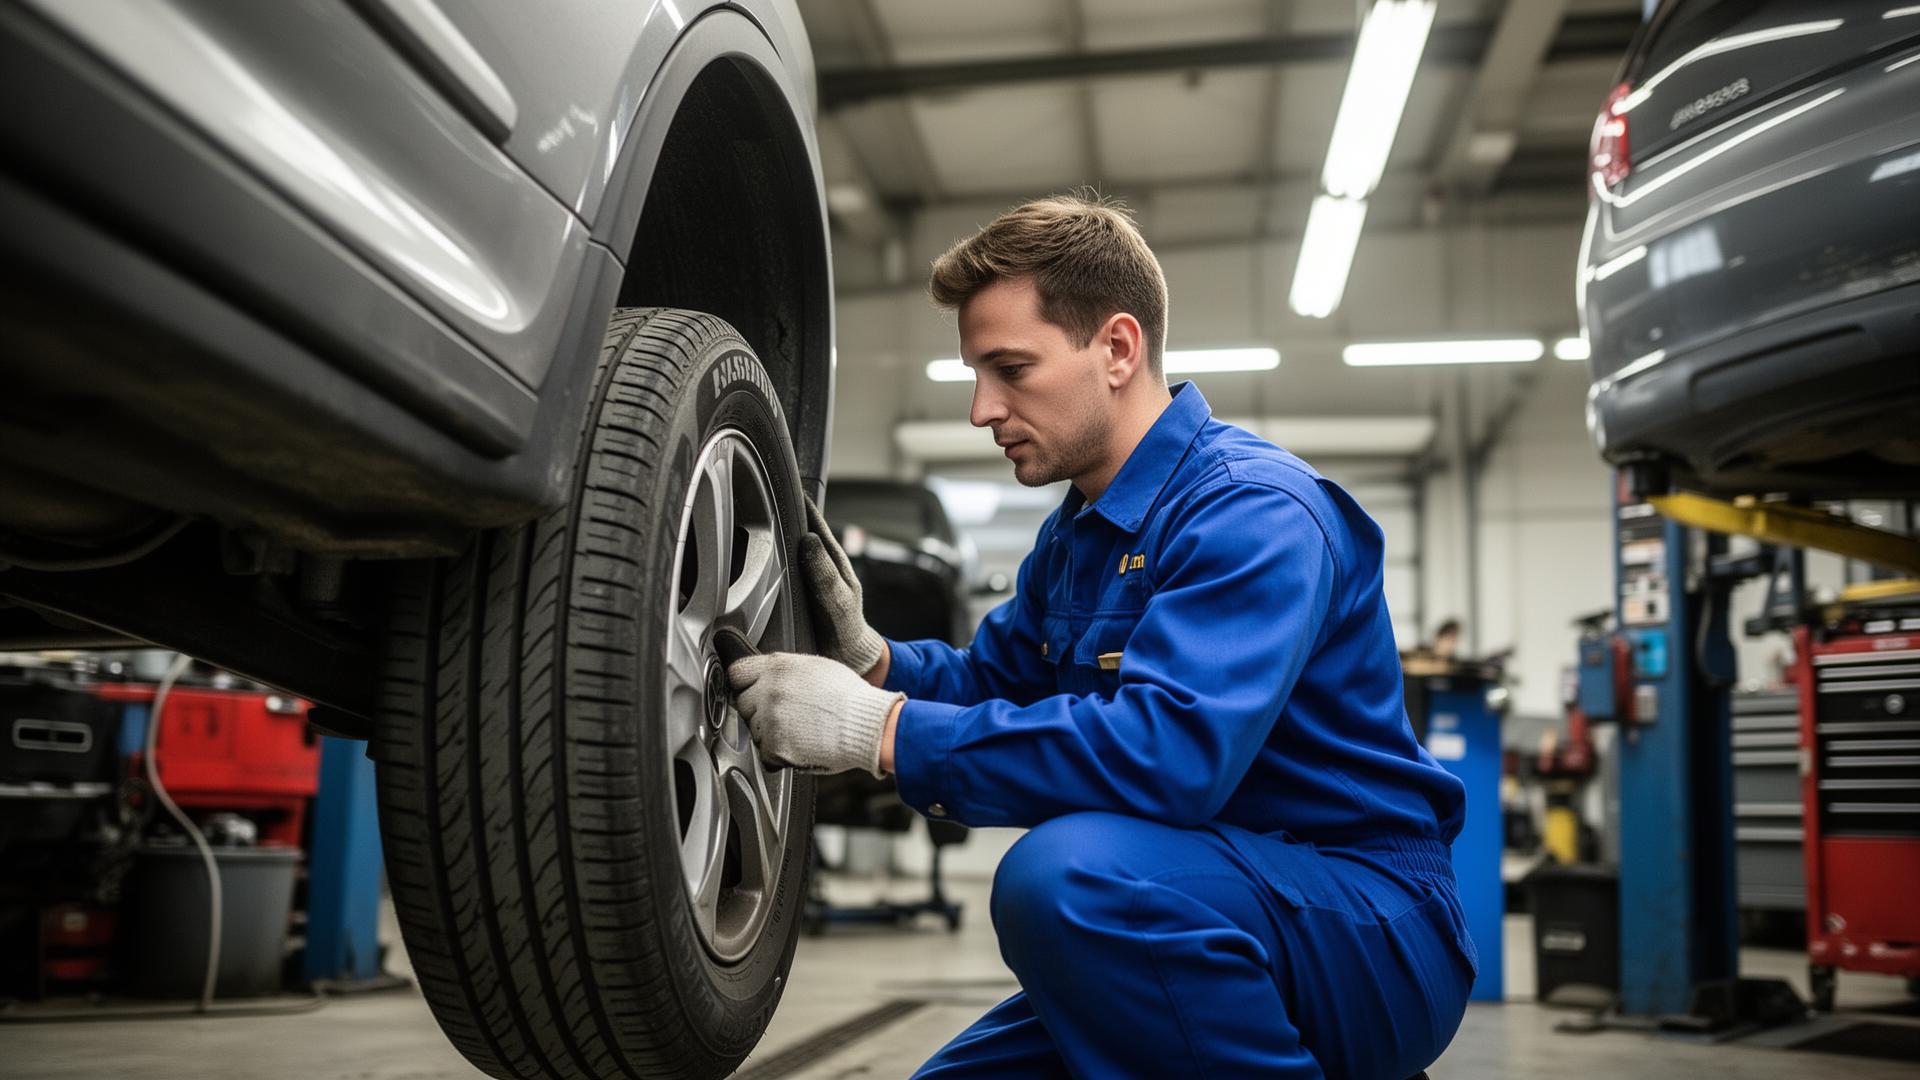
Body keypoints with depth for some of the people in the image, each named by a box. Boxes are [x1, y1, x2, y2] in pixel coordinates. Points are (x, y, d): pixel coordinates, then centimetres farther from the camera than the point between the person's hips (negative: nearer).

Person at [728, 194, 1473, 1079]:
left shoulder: (1251, 509, -19)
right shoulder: (1077, 533, 12)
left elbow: (1169, 750, -33)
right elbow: (989, 678, 18)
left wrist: (881, 730, -30)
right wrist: (872, 661, -4)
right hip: (1188, 930, 9)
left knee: (1067, 873, -35)